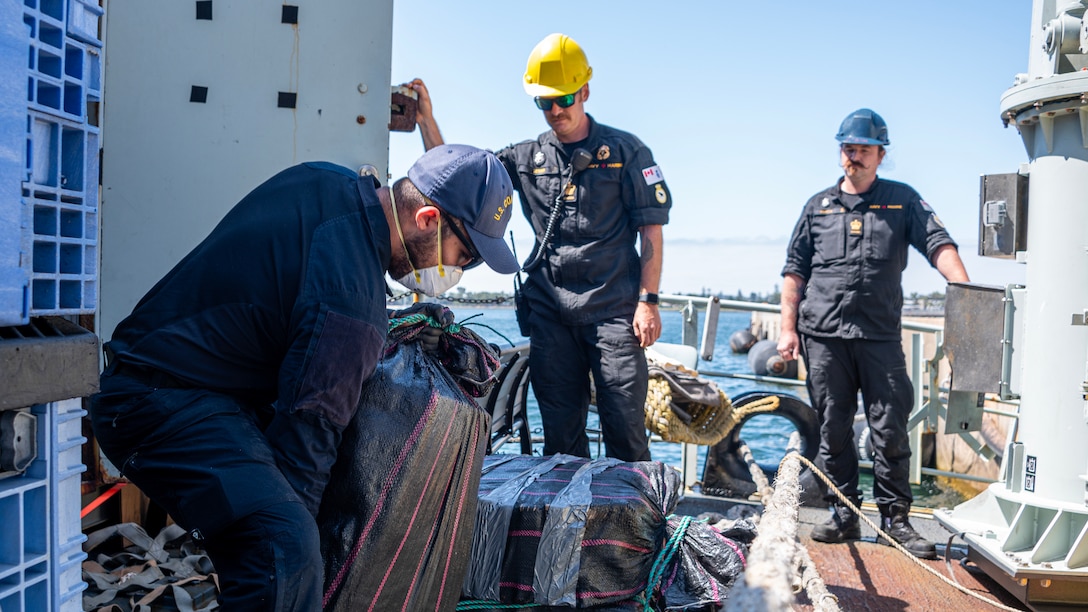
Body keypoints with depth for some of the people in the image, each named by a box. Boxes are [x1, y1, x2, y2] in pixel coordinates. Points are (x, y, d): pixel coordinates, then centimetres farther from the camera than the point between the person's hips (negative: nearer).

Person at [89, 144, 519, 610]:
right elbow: (310, 427, -23)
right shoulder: (353, 297, -28)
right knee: (286, 550, -26)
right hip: (162, 404, -11)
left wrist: (396, 317, 13)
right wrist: (289, 527, -13)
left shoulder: (327, 182, 0)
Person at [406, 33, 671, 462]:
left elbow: (650, 229, 1)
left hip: (613, 309, -3)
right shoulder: (526, 158, 12)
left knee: (625, 426, -4)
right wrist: (426, 119, 0)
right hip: (550, 311, 3)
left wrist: (648, 300, -6)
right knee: (560, 430, 10)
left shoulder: (625, 152, 4)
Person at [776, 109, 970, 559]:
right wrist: (788, 327, 5)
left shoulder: (903, 201, 11)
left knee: (890, 429, -1)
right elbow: (794, 270, 13)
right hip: (823, 336, 1)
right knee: (833, 430, 5)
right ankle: (844, 515, 15)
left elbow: (938, 244, -2)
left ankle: (894, 517, 11)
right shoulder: (819, 206, 14)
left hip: (881, 336, -1)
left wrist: (964, 289, -20)